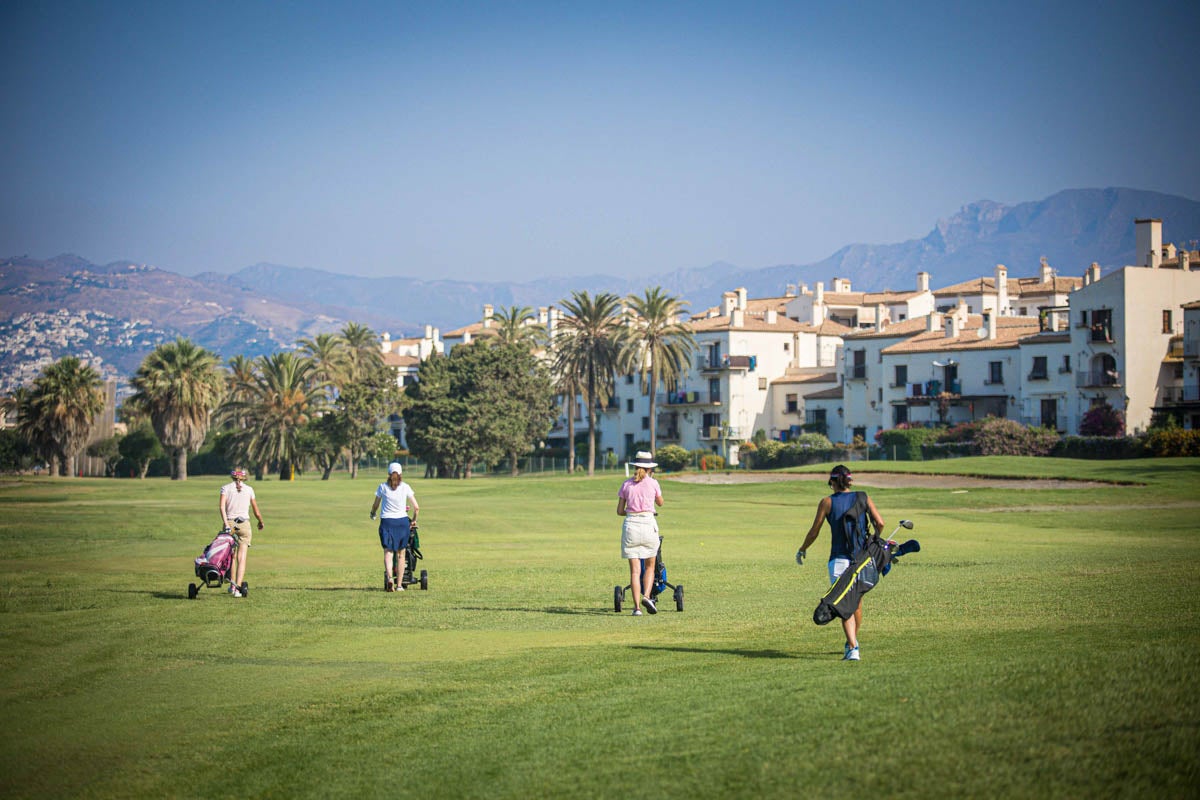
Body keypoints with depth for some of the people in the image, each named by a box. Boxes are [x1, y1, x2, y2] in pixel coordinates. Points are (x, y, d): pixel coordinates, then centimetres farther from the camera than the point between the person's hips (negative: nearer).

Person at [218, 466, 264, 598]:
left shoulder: (226, 488, 3)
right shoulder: (249, 490, 6)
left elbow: (221, 506, -14)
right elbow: (257, 512, 10)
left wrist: (225, 523, -20)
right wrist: (261, 522, 29)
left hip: (229, 524, 1)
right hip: (244, 524, -1)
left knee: (231, 556, 19)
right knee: (242, 559, -3)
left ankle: (232, 585, 25)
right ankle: (237, 587, -16)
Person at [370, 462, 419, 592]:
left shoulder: (383, 487, 1)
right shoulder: (405, 487, 1)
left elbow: (375, 506, 9)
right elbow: (416, 508, 0)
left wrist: (373, 514, 31)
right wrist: (413, 520, 18)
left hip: (386, 521, -1)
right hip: (402, 521, 1)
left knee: (388, 552, -4)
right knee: (401, 554, 12)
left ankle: (389, 577, -31)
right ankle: (399, 584, 13)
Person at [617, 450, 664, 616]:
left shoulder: (626, 485, 6)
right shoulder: (652, 483, 1)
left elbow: (619, 511, 9)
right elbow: (660, 503, 20)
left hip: (630, 525, 1)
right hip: (648, 524, -1)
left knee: (634, 570, 2)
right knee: (649, 567, 14)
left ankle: (637, 606, -4)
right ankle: (646, 596, -8)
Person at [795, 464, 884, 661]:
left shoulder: (827, 502, 1)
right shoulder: (863, 498, 5)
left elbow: (814, 532, 3)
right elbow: (879, 522, -5)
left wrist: (802, 549, 20)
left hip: (839, 559, -3)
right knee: (857, 603, 21)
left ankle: (852, 648, -20)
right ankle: (853, 641, 37)